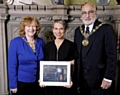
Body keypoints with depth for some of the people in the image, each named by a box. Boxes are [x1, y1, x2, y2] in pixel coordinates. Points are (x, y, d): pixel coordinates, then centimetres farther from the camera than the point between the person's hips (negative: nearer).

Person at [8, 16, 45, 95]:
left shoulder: (41, 42, -2)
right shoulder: (15, 42, -14)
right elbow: (12, 65, -12)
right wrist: (13, 85, -11)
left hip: (38, 83, 4)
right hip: (21, 83, -3)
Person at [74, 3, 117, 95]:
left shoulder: (106, 29, -9)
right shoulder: (78, 30, 8)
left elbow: (112, 55, -12)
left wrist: (108, 78, -15)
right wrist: (76, 76, 8)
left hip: (100, 80, -4)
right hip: (82, 80, 5)